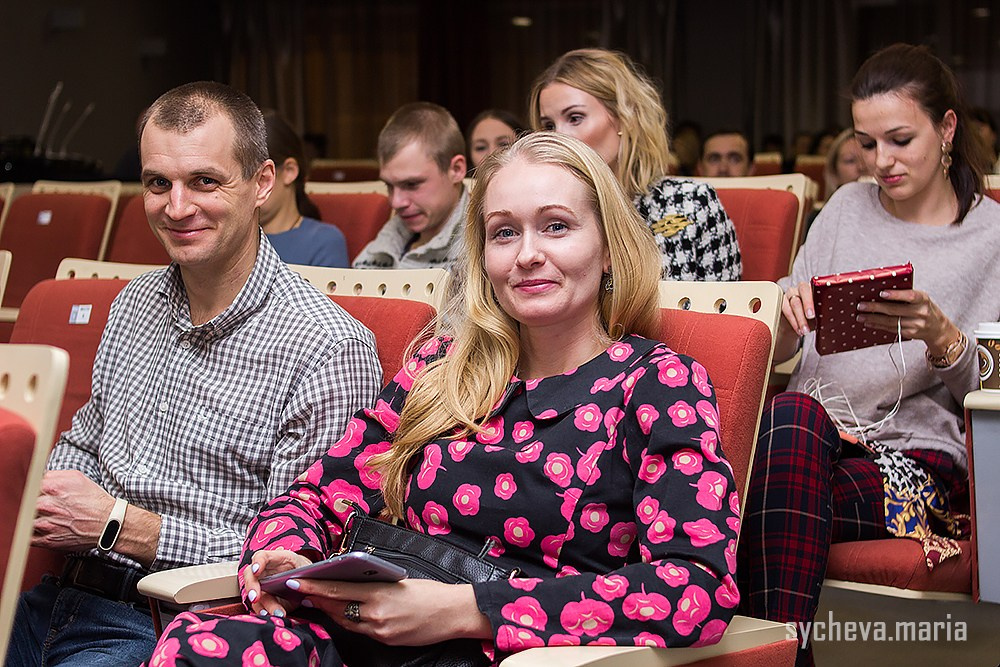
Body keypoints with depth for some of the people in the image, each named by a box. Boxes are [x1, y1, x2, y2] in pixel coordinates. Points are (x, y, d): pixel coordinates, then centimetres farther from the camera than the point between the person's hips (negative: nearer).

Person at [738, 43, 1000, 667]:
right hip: (812, 432, 3)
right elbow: (775, 351, 18)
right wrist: (790, 315, -6)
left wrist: (940, 334, -18)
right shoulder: (848, 207, 18)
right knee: (794, 414, -37)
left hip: (920, 455, -3)